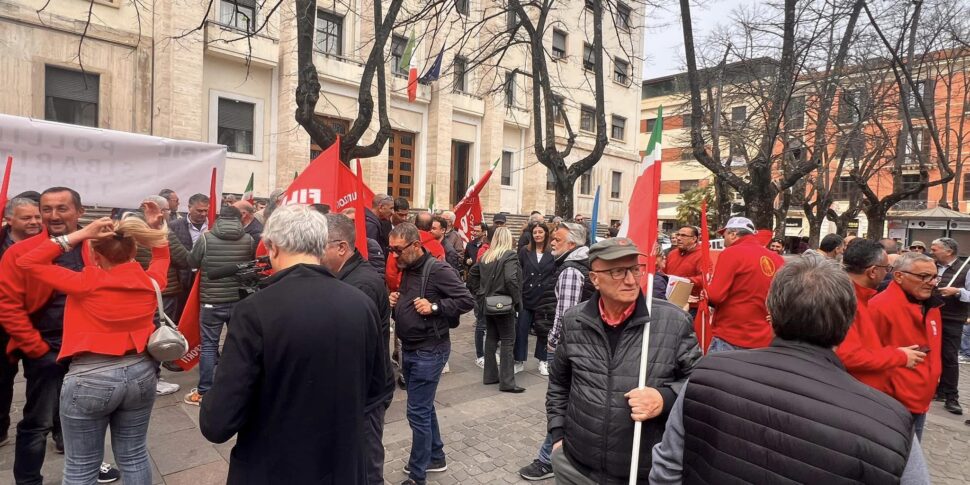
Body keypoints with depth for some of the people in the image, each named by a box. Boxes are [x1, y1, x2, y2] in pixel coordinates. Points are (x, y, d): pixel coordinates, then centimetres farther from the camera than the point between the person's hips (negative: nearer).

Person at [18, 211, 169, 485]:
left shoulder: (86, 283, -14)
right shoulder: (150, 281, -3)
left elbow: (27, 262, -6)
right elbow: (161, 257, 20)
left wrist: (79, 235, -11)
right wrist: (156, 227, 10)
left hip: (90, 379, -4)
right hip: (140, 373, 4)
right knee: (134, 456, 17)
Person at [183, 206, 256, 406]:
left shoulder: (206, 238, -9)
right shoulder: (248, 239, -6)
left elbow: (192, 262, 4)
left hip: (213, 302, -2)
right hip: (240, 301, 2)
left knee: (209, 346, 7)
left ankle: (203, 392, 12)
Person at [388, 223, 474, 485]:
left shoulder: (438, 269, -17)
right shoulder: (406, 269, 8)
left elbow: (467, 300, -17)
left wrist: (434, 307, -24)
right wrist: (395, 303, -2)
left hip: (429, 351, -8)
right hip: (409, 349, 8)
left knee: (417, 412, -2)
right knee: (425, 407, 19)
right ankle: (436, 457, 37)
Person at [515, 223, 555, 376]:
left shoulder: (553, 254, -1)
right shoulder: (524, 252, 3)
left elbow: (557, 275, 3)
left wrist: (551, 288, -9)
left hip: (545, 298, -1)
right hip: (526, 297, 1)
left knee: (543, 330, 8)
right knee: (521, 330, 5)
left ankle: (543, 361, 22)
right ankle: (519, 360, 18)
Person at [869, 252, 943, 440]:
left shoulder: (931, 306, 8)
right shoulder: (880, 307, -22)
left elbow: (932, 350, 21)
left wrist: (932, 379, 19)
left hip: (920, 402, 9)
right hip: (892, 405, -9)